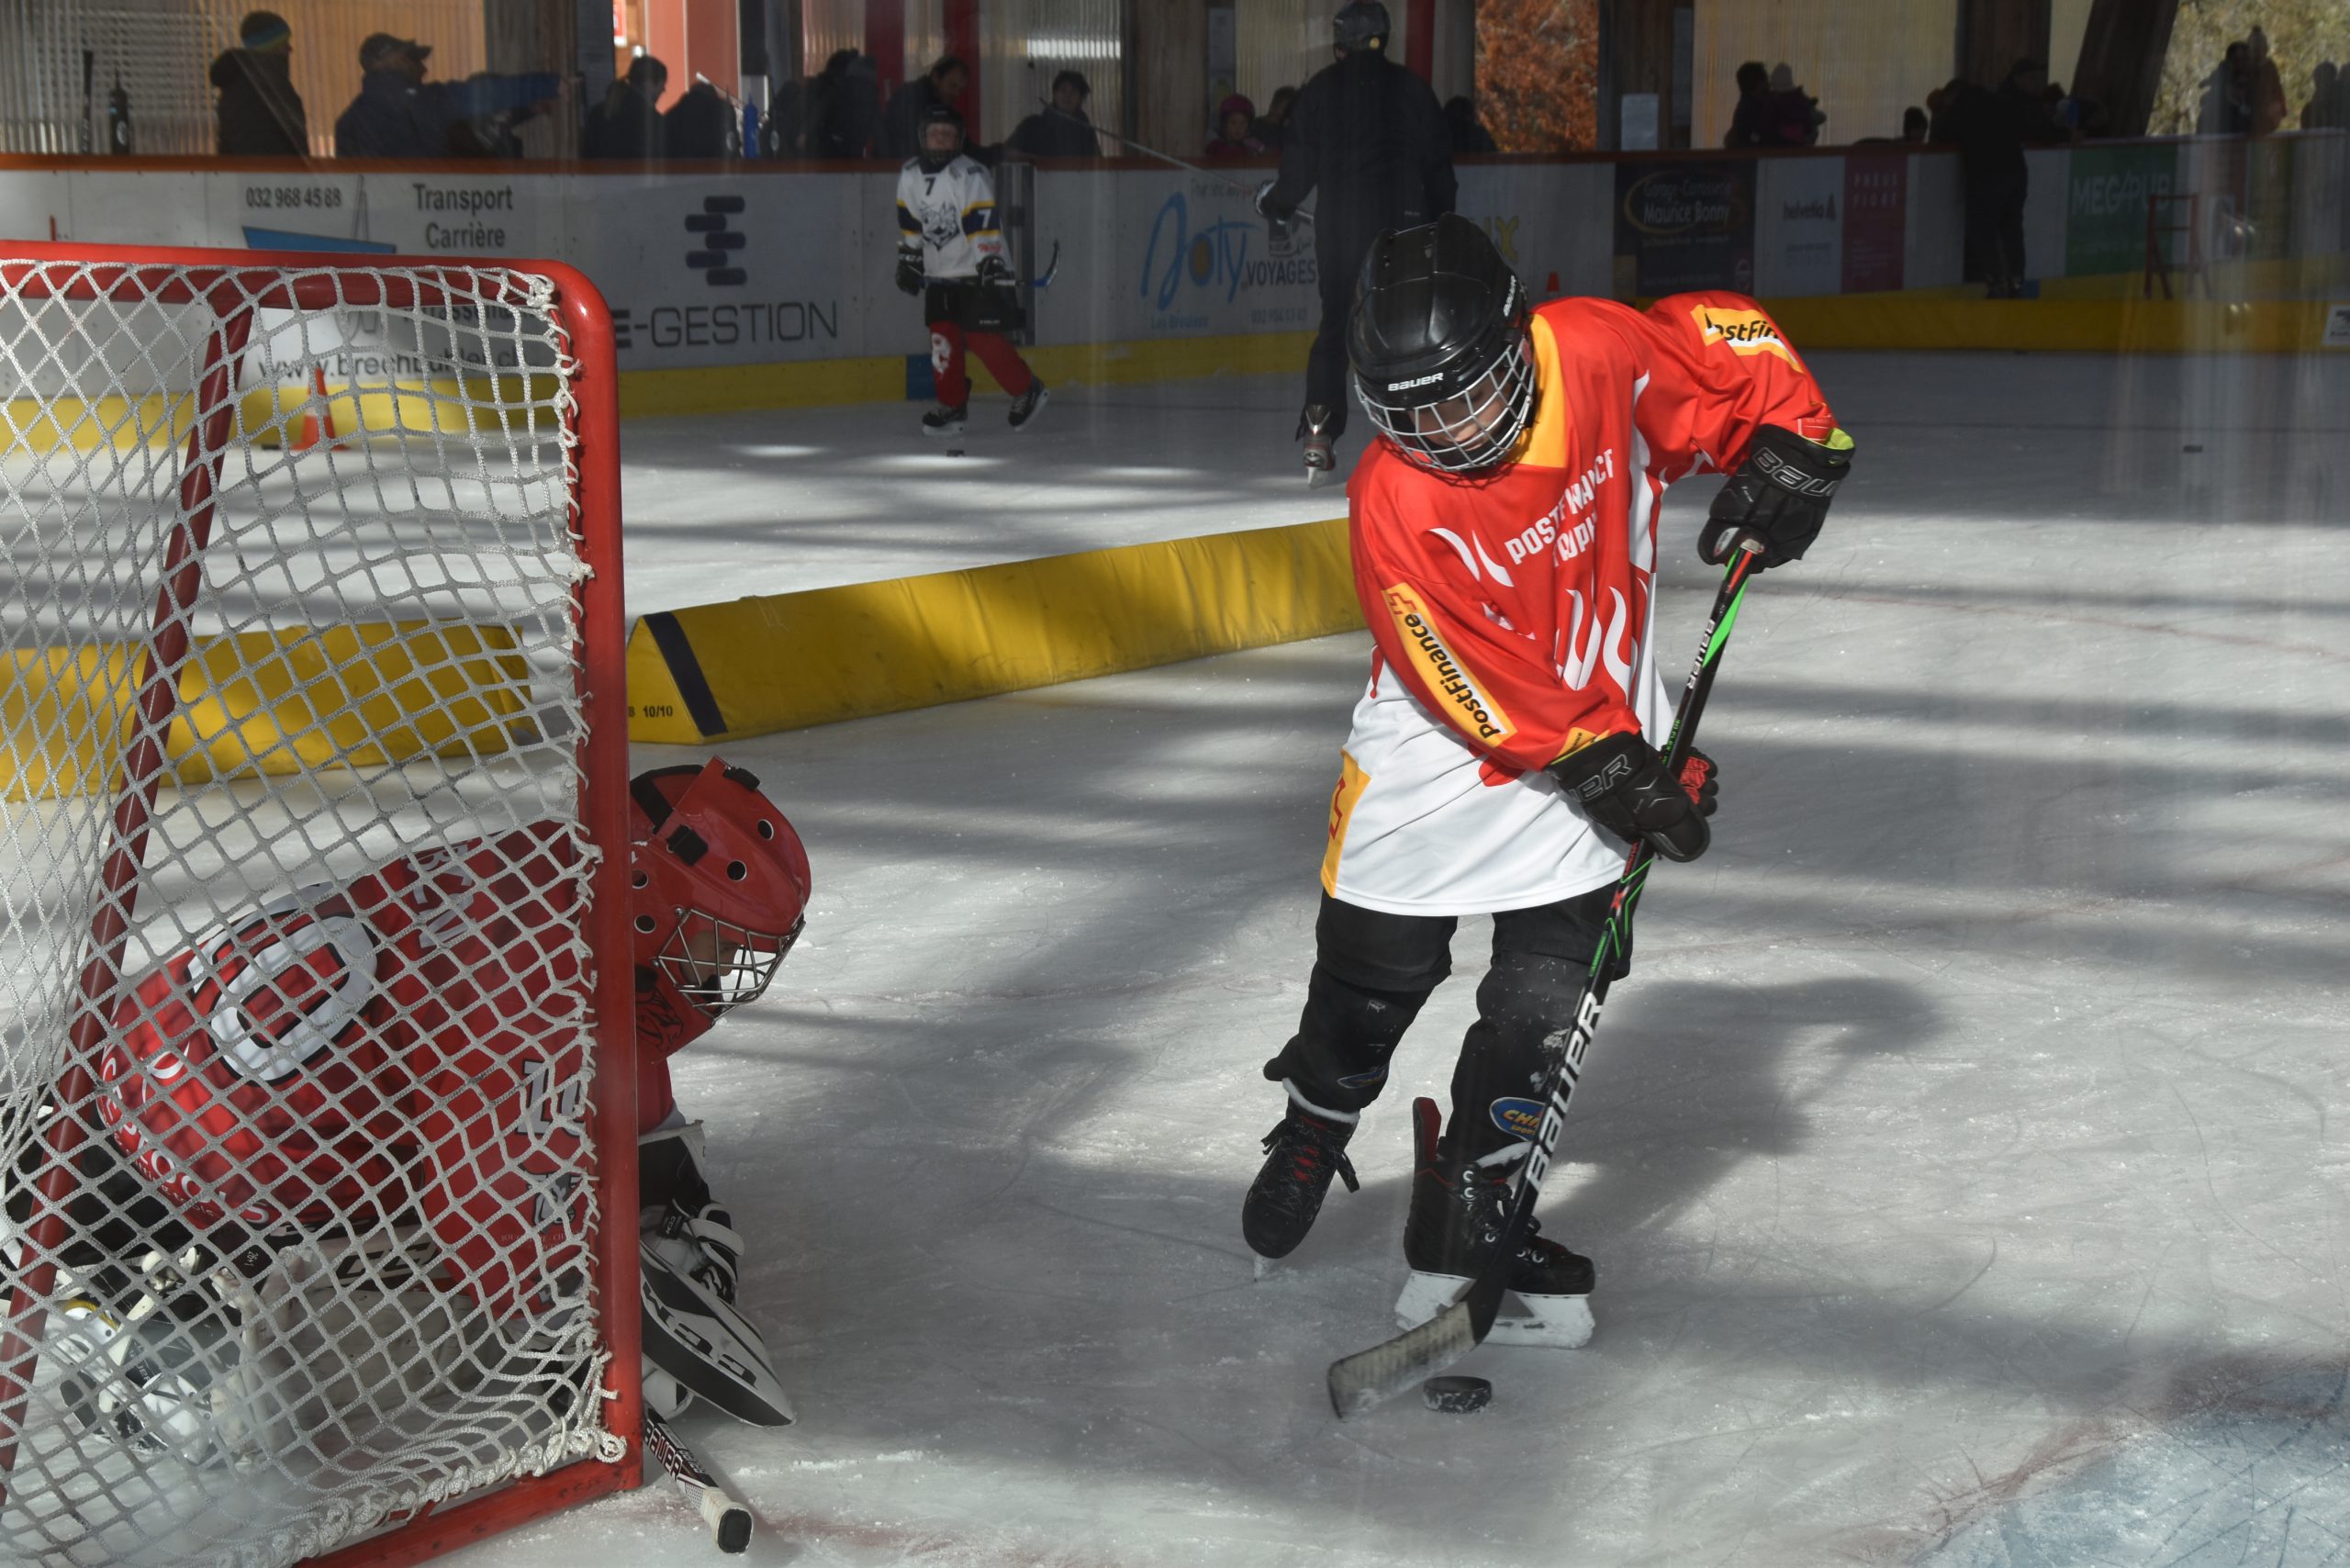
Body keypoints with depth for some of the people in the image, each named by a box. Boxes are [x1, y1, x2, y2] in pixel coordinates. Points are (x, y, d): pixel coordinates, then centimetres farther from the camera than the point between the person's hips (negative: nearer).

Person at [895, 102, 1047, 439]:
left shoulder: (969, 174, -17)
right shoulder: (910, 174, 5)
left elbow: (983, 223, -23)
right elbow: (910, 222, 18)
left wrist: (991, 264, -28)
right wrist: (908, 259, 17)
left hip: (978, 272, -6)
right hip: (939, 274, 7)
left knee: (982, 336, -9)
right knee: (943, 335, 2)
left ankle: (1027, 390, 8)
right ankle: (953, 405, 12)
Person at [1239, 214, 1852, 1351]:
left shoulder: (1596, 355, -19)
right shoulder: (1391, 503, -24)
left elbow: (1732, 344, 1)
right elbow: (1485, 689, -22)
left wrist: (1788, 452, -7)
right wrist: (1607, 770, -22)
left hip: (1606, 719, 2)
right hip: (1444, 747, -1)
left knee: (1543, 999, -4)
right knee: (1373, 971, 9)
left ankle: (1467, 1216, 8)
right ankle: (1313, 1129, 39)